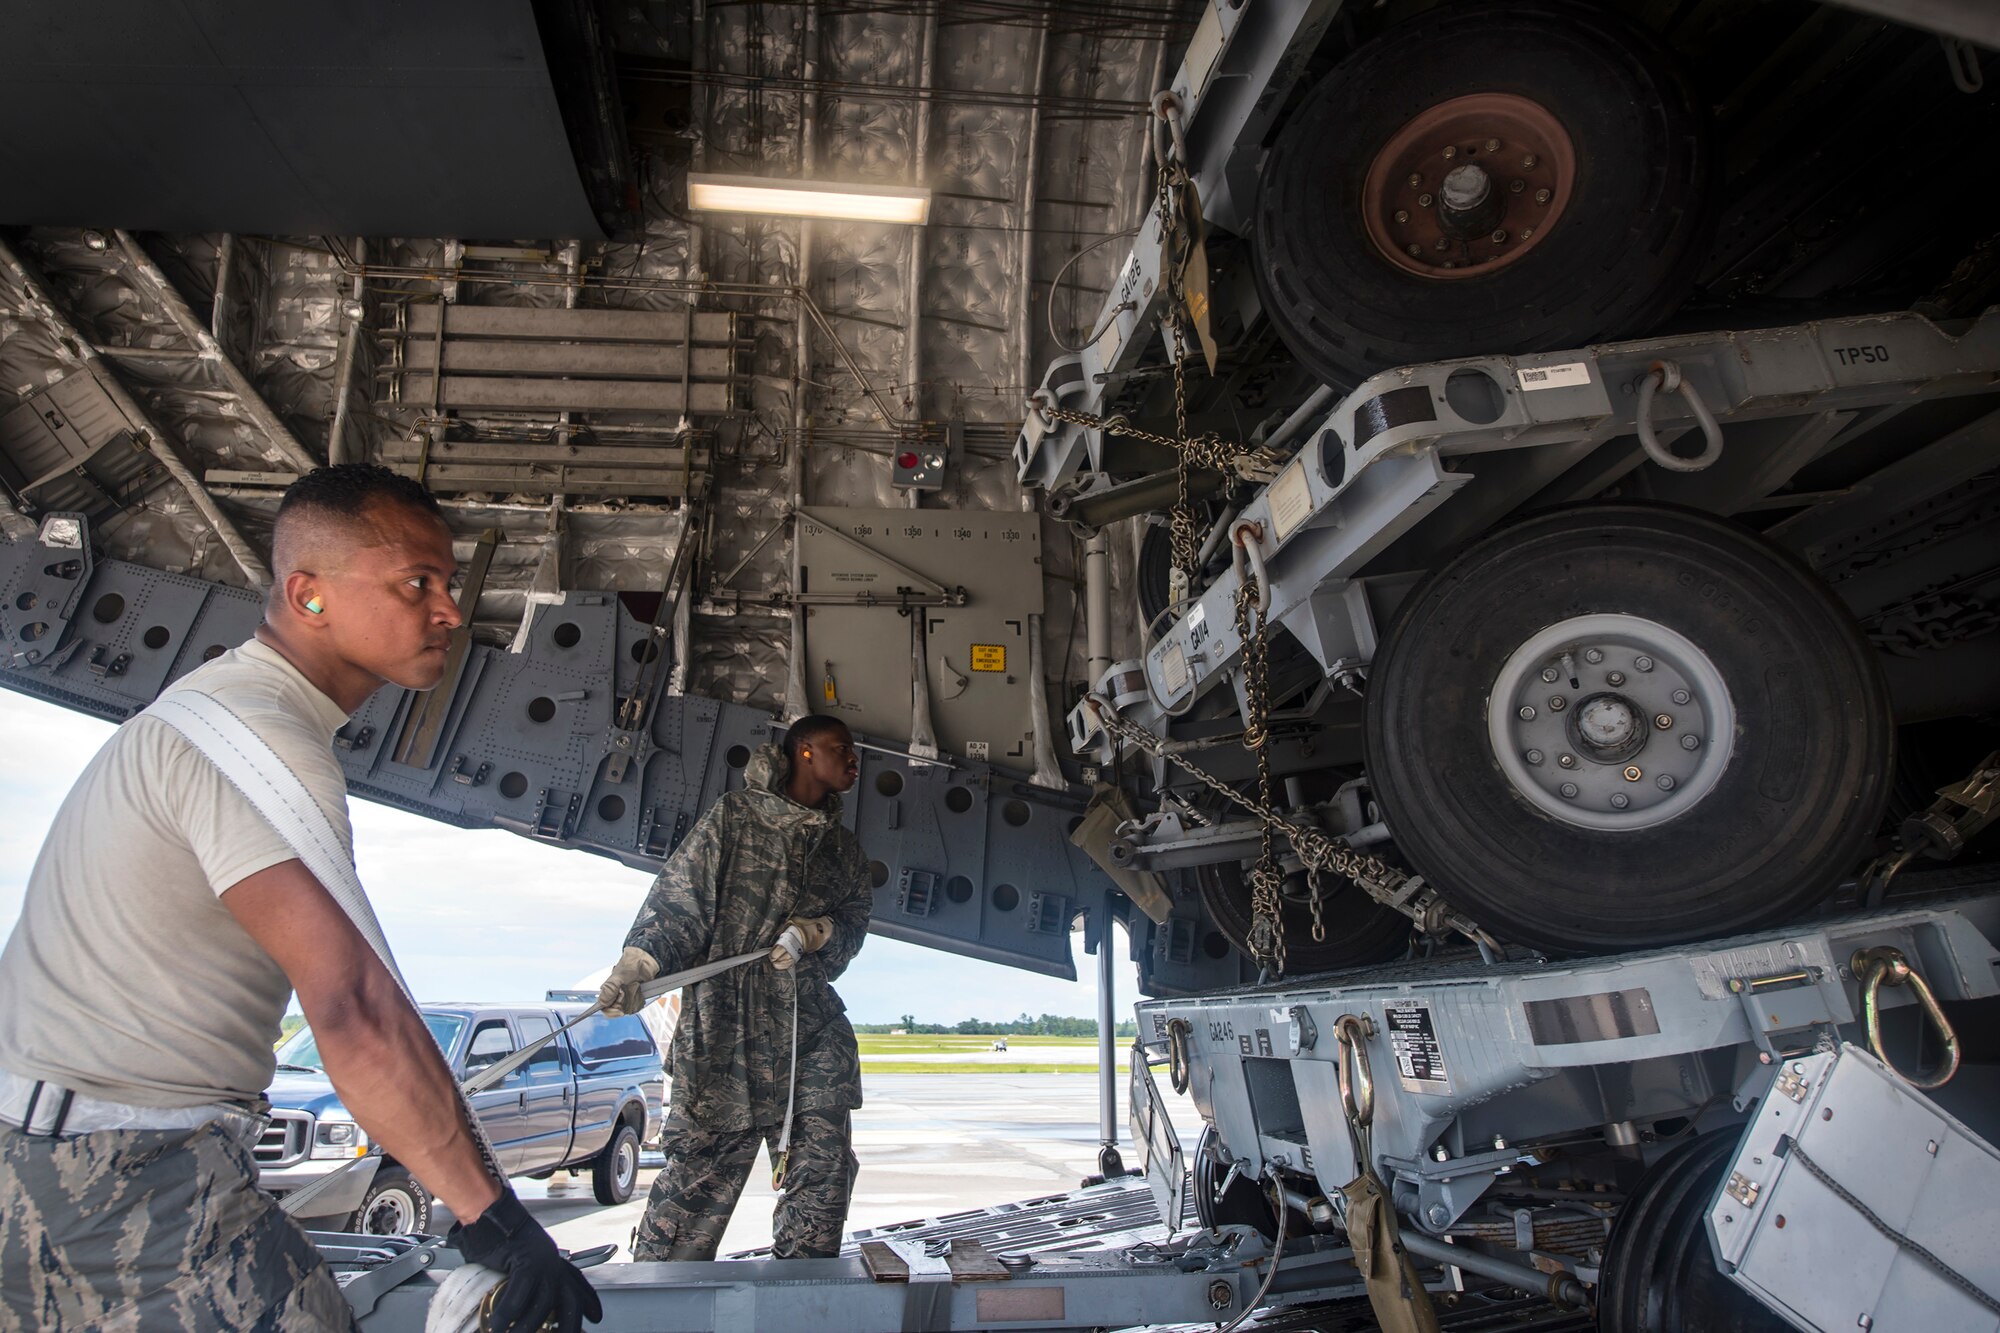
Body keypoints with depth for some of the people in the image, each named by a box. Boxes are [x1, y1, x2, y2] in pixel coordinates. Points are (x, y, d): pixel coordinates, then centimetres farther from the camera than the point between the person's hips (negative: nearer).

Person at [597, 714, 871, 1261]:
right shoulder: (733, 816, 5)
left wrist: (813, 932, -8)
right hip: (724, 1021, -5)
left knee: (824, 1165, -2)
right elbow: (679, 897, -2)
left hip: (813, 1021, 5)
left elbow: (854, 921, 14)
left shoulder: (843, 847, 21)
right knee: (702, 1160, -4)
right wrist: (638, 962, -16)